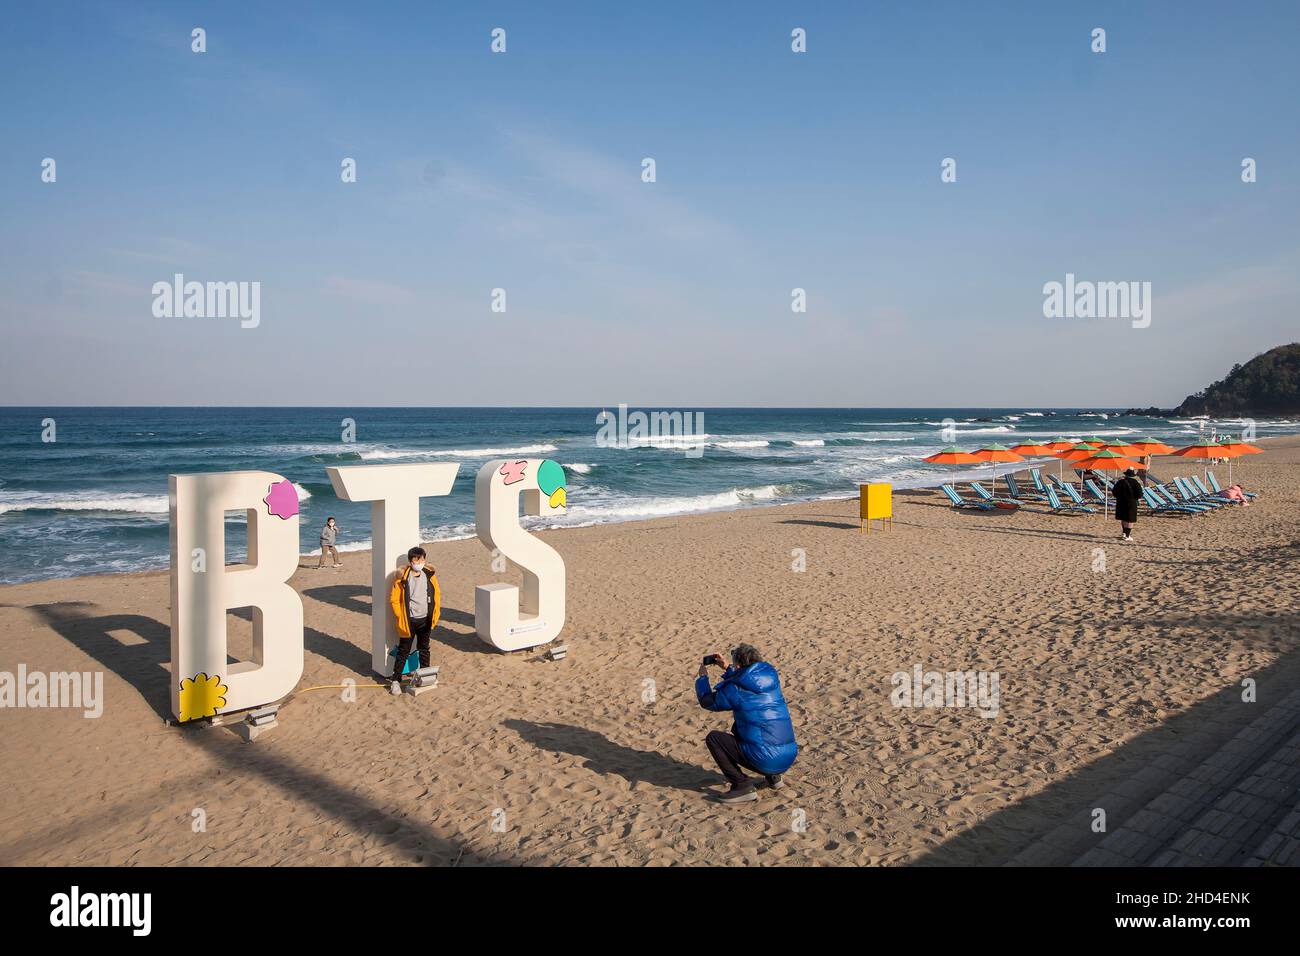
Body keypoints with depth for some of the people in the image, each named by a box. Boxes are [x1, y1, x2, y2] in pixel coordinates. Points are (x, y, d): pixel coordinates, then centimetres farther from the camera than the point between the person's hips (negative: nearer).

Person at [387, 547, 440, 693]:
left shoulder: (430, 575, -1)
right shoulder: (402, 577, -12)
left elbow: (437, 596, 7)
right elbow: (394, 598, -7)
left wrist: (435, 616, 3)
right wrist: (401, 617, -8)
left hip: (425, 620, 3)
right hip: (409, 621, -3)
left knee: (424, 649, 16)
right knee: (403, 651, 3)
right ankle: (395, 680, 10)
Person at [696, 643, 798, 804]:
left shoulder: (735, 690, -12)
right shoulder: (771, 678, 5)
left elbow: (707, 701, 7)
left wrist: (703, 677, 23)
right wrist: (726, 668, 33)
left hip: (765, 761, -7)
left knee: (713, 737, 4)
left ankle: (742, 785, -2)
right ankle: (773, 777, 23)